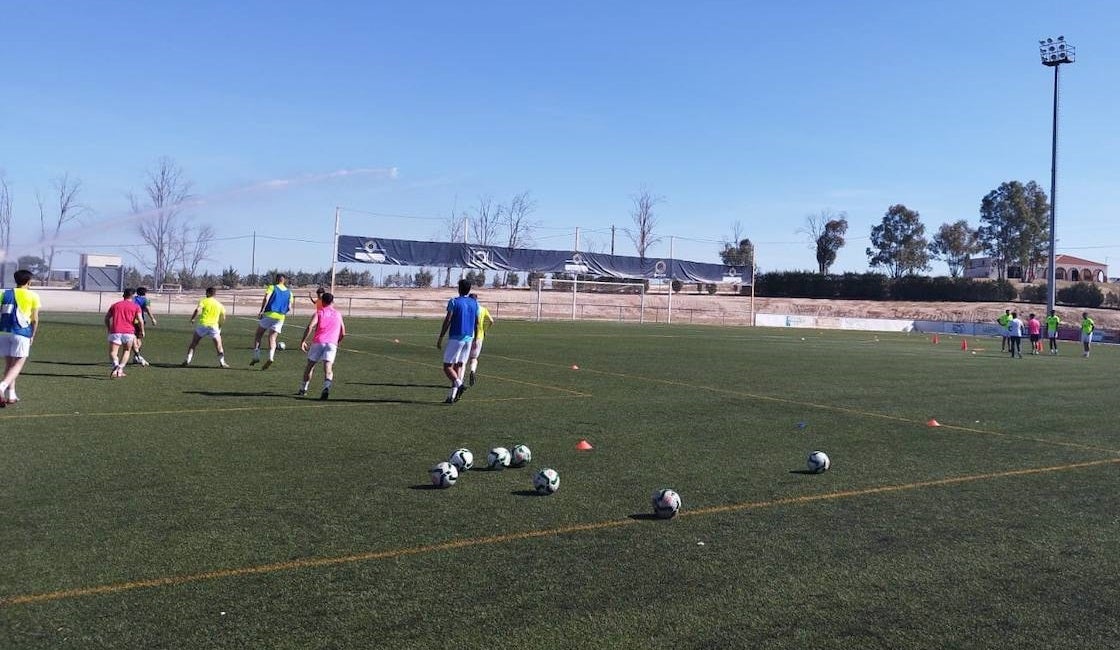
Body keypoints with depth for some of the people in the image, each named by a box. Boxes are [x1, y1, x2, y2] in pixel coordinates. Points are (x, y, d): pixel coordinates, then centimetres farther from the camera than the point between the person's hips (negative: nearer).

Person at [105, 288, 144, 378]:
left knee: (112, 352, -1)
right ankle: (120, 370, 7)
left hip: (115, 332, 1)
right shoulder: (136, 306, 8)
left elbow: (107, 318, 18)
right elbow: (140, 321, -3)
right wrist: (142, 331, 11)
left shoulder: (115, 305, 18)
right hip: (129, 332, -1)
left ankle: (116, 365, -31)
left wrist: (109, 329, 30)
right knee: (127, 351, 19)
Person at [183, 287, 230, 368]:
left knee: (193, 344, 12)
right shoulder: (219, 304, 12)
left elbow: (197, 310, -14)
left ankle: (187, 360, 7)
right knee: (219, 346, 11)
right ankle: (222, 362, 4)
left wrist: (192, 318, 0)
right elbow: (223, 319, 13)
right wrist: (219, 327, 27)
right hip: (214, 326, 1)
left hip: (203, 325, -1)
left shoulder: (203, 301, 4)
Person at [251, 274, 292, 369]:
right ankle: (271, 357, -20)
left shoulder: (272, 287, 3)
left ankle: (256, 357, 2)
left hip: (269, 314, -3)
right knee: (272, 338, 3)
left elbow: (266, 299, -12)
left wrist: (261, 311, -11)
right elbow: (289, 308, 10)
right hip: (280, 316, 3)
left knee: (258, 335, 10)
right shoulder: (289, 292, 13)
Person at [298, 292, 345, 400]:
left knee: (310, 365, 17)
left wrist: (303, 341, -4)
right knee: (328, 368, -10)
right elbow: (343, 333, 20)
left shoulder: (319, 312, 11)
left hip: (318, 341, 0)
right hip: (332, 343, 1)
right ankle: (326, 386, -37)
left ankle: (303, 389, 24)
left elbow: (310, 327, -6)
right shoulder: (338, 314, 20)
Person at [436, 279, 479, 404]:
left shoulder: (454, 302, -6)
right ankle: (453, 395, 3)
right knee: (458, 365, 9)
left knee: (447, 366, -1)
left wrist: (440, 338, -7)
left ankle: (459, 384, -25)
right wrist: (475, 340, 21)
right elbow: (476, 324, 12)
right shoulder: (474, 304, 10)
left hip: (456, 338, -5)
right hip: (468, 338, 5)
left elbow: (448, 321, -11)